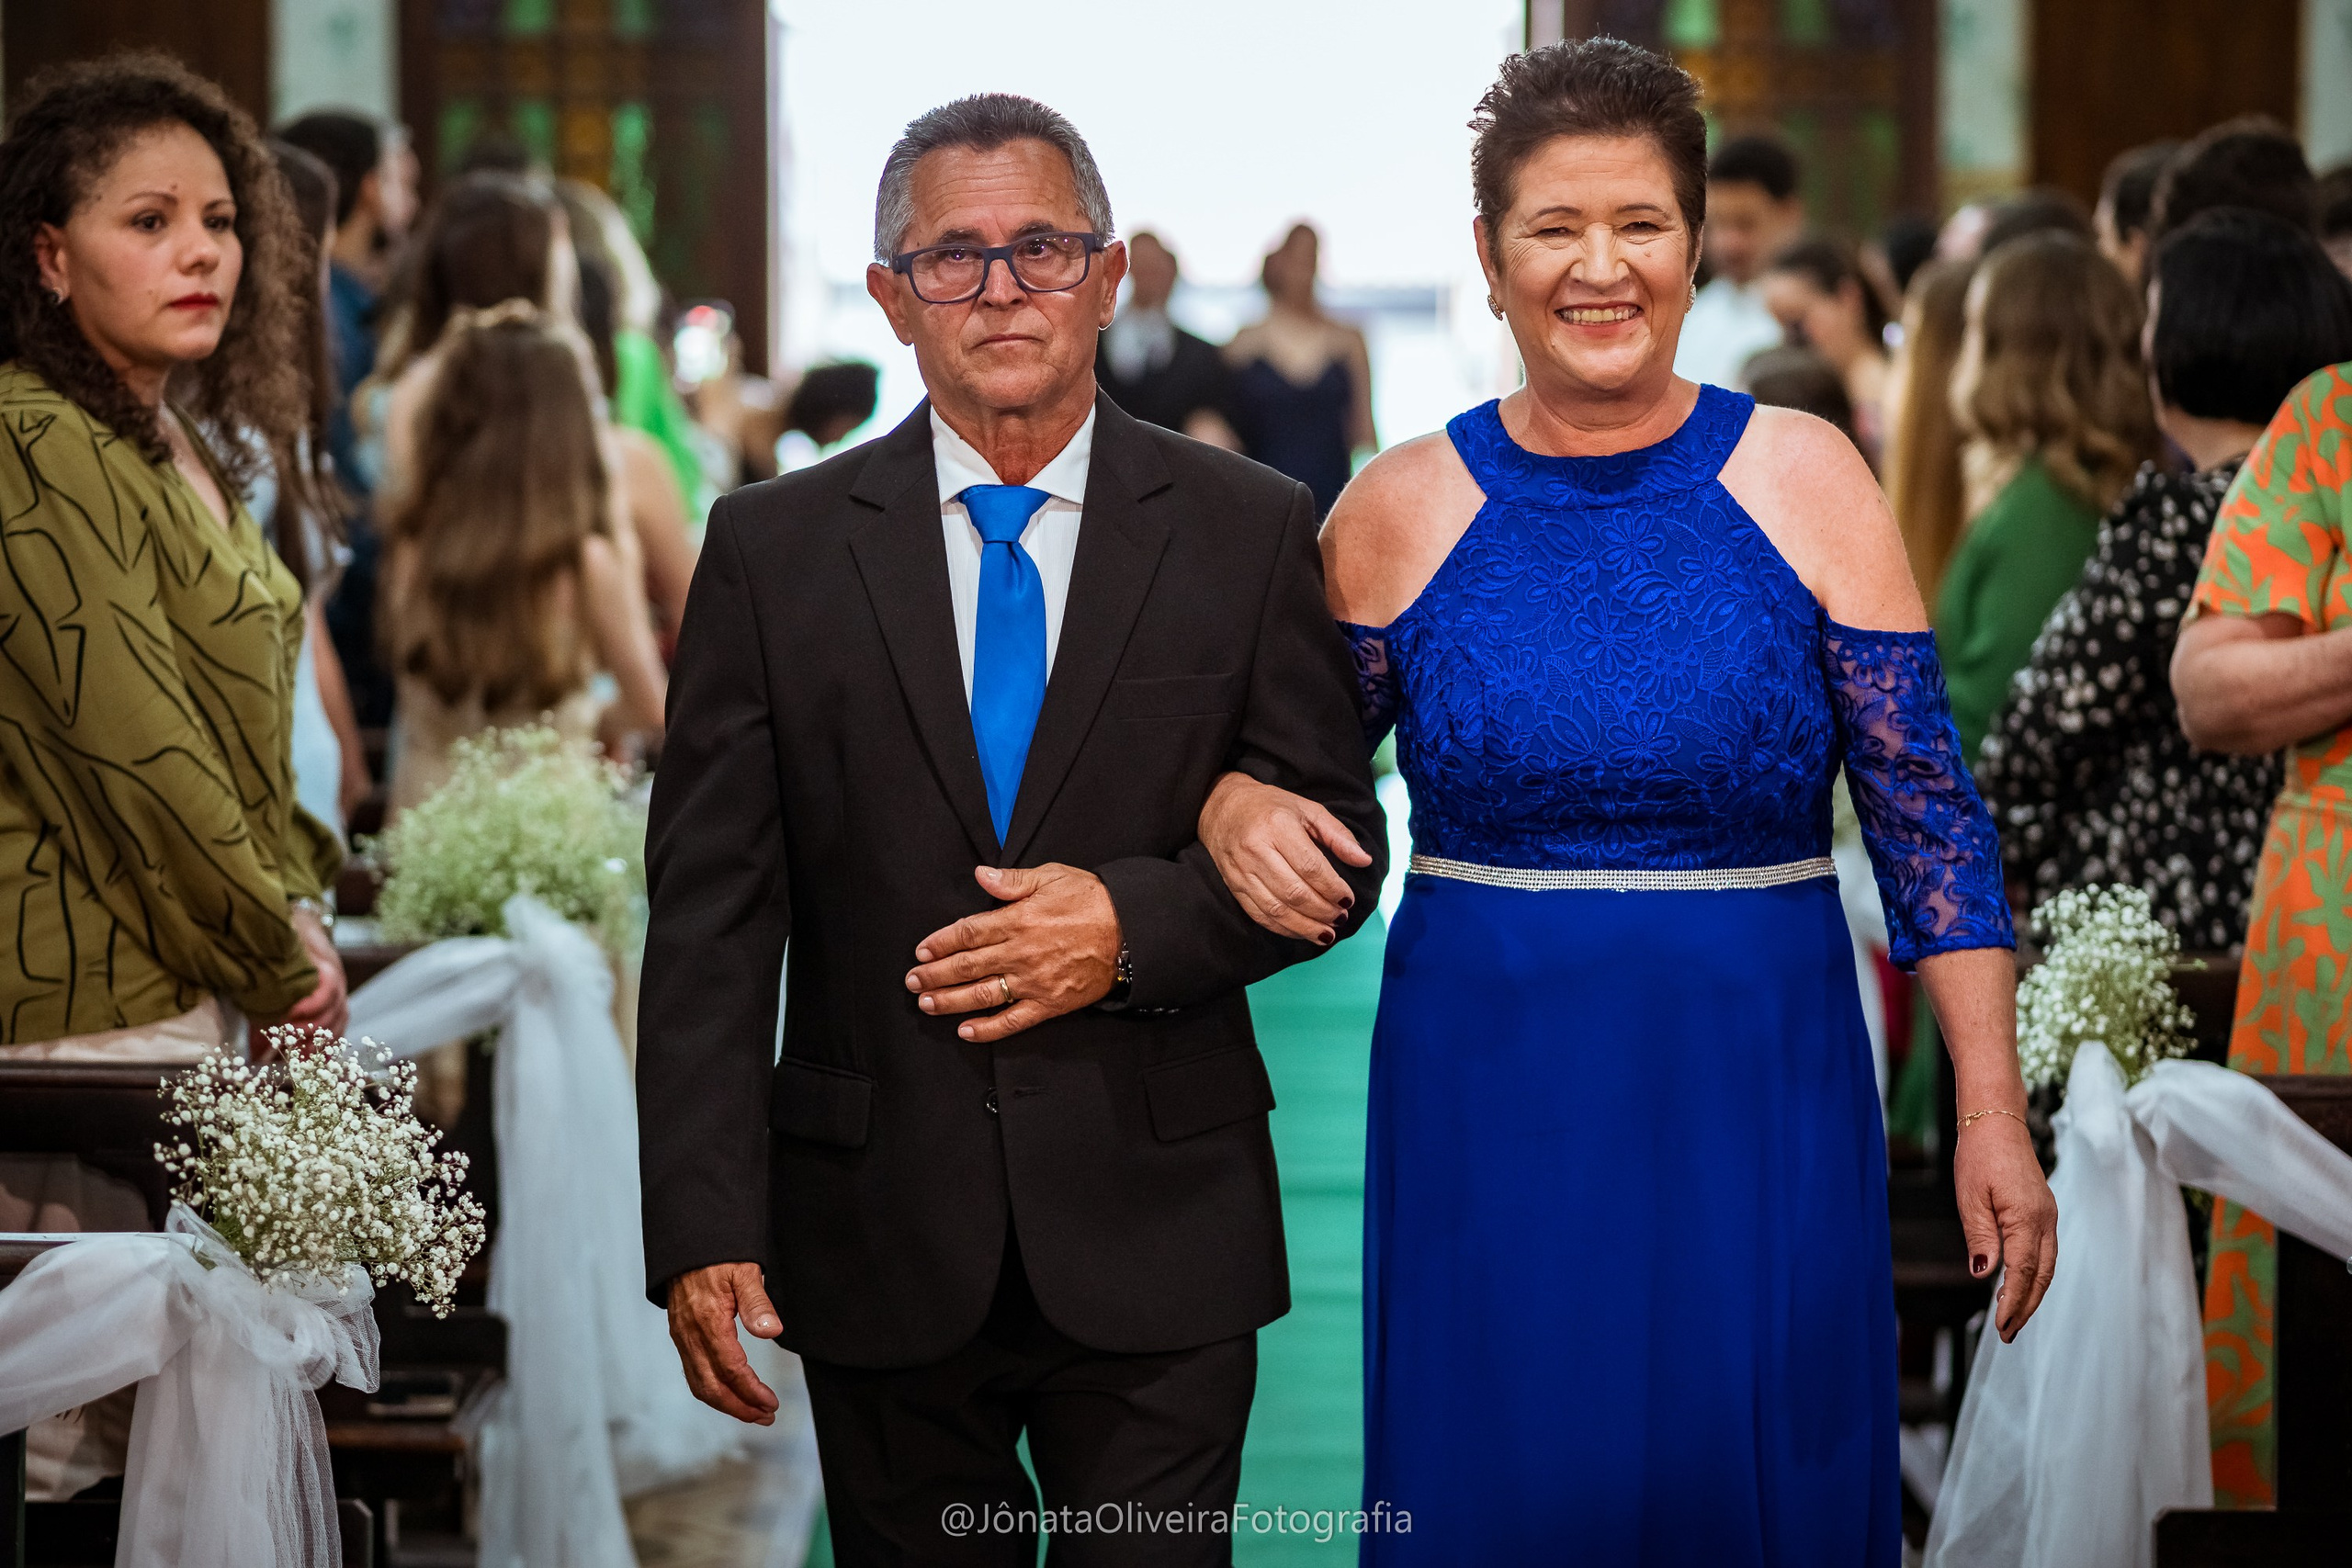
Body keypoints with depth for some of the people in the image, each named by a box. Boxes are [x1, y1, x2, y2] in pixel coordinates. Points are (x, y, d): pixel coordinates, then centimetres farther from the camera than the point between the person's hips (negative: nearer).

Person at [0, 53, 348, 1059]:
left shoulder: (170, 445, 15)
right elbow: (137, 752, -17)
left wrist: (299, 913, 5)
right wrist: (281, 968, -9)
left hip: (195, 998, 8)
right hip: (91, 1007, -8)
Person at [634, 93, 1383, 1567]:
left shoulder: (1250, 531, 3)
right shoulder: (776, 547, 2)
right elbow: (710, 908, -1)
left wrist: (1137, 923, -15)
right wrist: (705, 1224, -9)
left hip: (1157, 1239, 0)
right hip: (880, 1246, 1)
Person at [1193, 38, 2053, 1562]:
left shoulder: (1806, 481, -1)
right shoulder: (1402, 508, 2)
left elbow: (1930, 816, -1)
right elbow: (1284, 763, 13)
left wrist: (1994, 1114, -6)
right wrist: (1233, 808, -11)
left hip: (1758, 1108, -1)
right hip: (1487, 1115, 1)